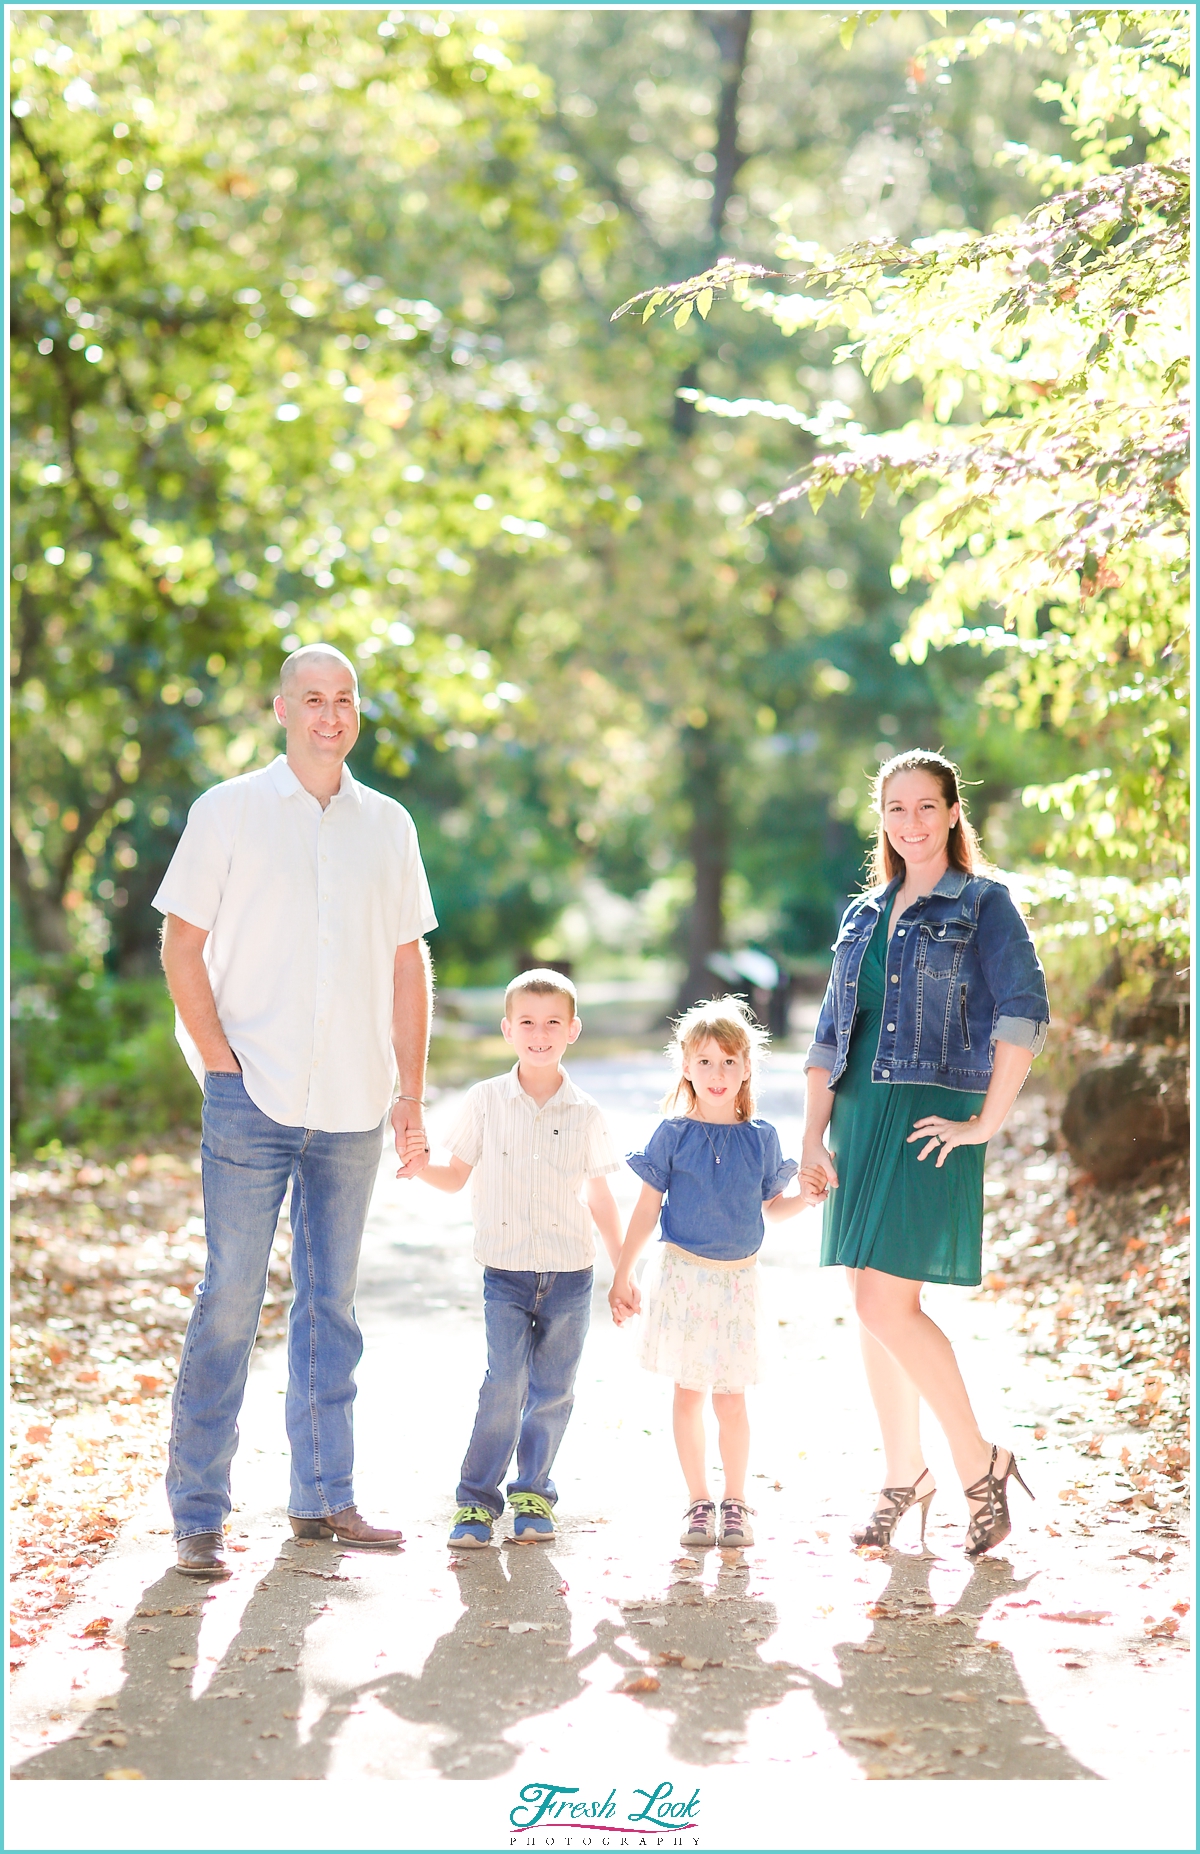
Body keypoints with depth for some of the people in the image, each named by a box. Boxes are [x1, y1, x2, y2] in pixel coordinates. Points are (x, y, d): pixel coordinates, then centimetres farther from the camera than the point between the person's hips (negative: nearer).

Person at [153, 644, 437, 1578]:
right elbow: (182, 949, 0)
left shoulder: (388, 826, 11)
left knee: (332, 1301, 10)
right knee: (230, 1299, -4)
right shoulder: (228, 812, 1)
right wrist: (222, 1067, -8)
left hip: (354, 1105, 4)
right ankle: (197, 1512, 3)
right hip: (255, 1098, -3)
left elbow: (408, 965, 14)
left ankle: (324, 1496, 19)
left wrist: (412, 1094, 8)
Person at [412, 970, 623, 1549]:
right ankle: (476, 1498, 0)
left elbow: (599, 1196, 12)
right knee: (505, 1384, -12)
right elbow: (457, 1175, 9)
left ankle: (533, 1492, 23)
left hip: (570, 1273, 1)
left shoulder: (585, 1114, 3)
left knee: (552, 1392, 6)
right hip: (506, 1273, -1)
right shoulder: (485, 1101, 1)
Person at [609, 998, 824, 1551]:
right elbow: (647, 1209, 1)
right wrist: (622, 1276, 1)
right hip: (684, 1274, -1)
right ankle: (698, 1503, 15)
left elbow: (770, 1208, 14)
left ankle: (736, 1503, 16)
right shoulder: (673, 1135, -2)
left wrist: (804, 1198, -5)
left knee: (731, 1399, 3)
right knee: (688, 1395, 4)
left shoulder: (761, 1138, 3)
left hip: (738, 1279, 1)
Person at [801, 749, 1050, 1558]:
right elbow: (831, 1034, 16)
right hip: (859, 1120, 6)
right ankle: (904, 1478, 20)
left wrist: (985, 1123, -16)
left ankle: (980, 1462, 0)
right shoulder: (864, 915, 17)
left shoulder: (984, 904, -1)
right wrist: (814, 1136, 5)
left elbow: (1026, 1014, -12)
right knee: (874, 1311, 8)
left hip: (929, 1124, -6)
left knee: (888, 1307, -14)